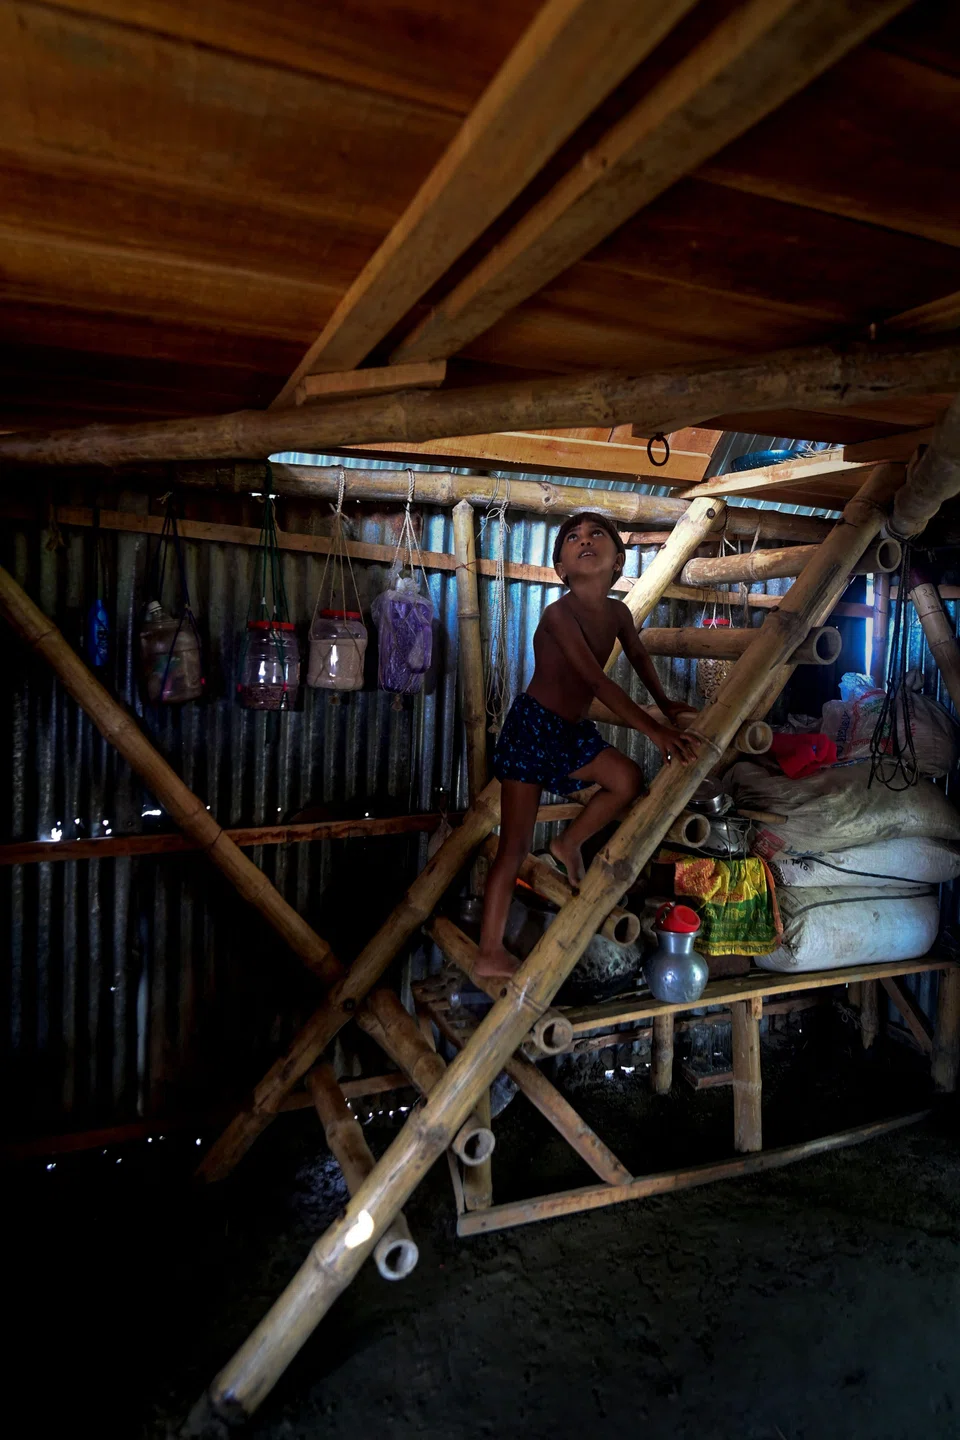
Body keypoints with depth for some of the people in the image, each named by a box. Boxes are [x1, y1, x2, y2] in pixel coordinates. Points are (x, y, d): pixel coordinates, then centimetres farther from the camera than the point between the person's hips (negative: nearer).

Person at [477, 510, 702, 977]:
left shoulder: (617, 613, 1)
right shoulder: (558, 614, -20)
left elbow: (639, 656, 22)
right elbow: (598, 681, -30)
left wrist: (665, 702, 22)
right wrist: (656, 730, -34)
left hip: (572, 731, 7)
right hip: (531, 727, -7)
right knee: (515, 847, -4)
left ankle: (568, 844, 22)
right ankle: (490, 954, 5)